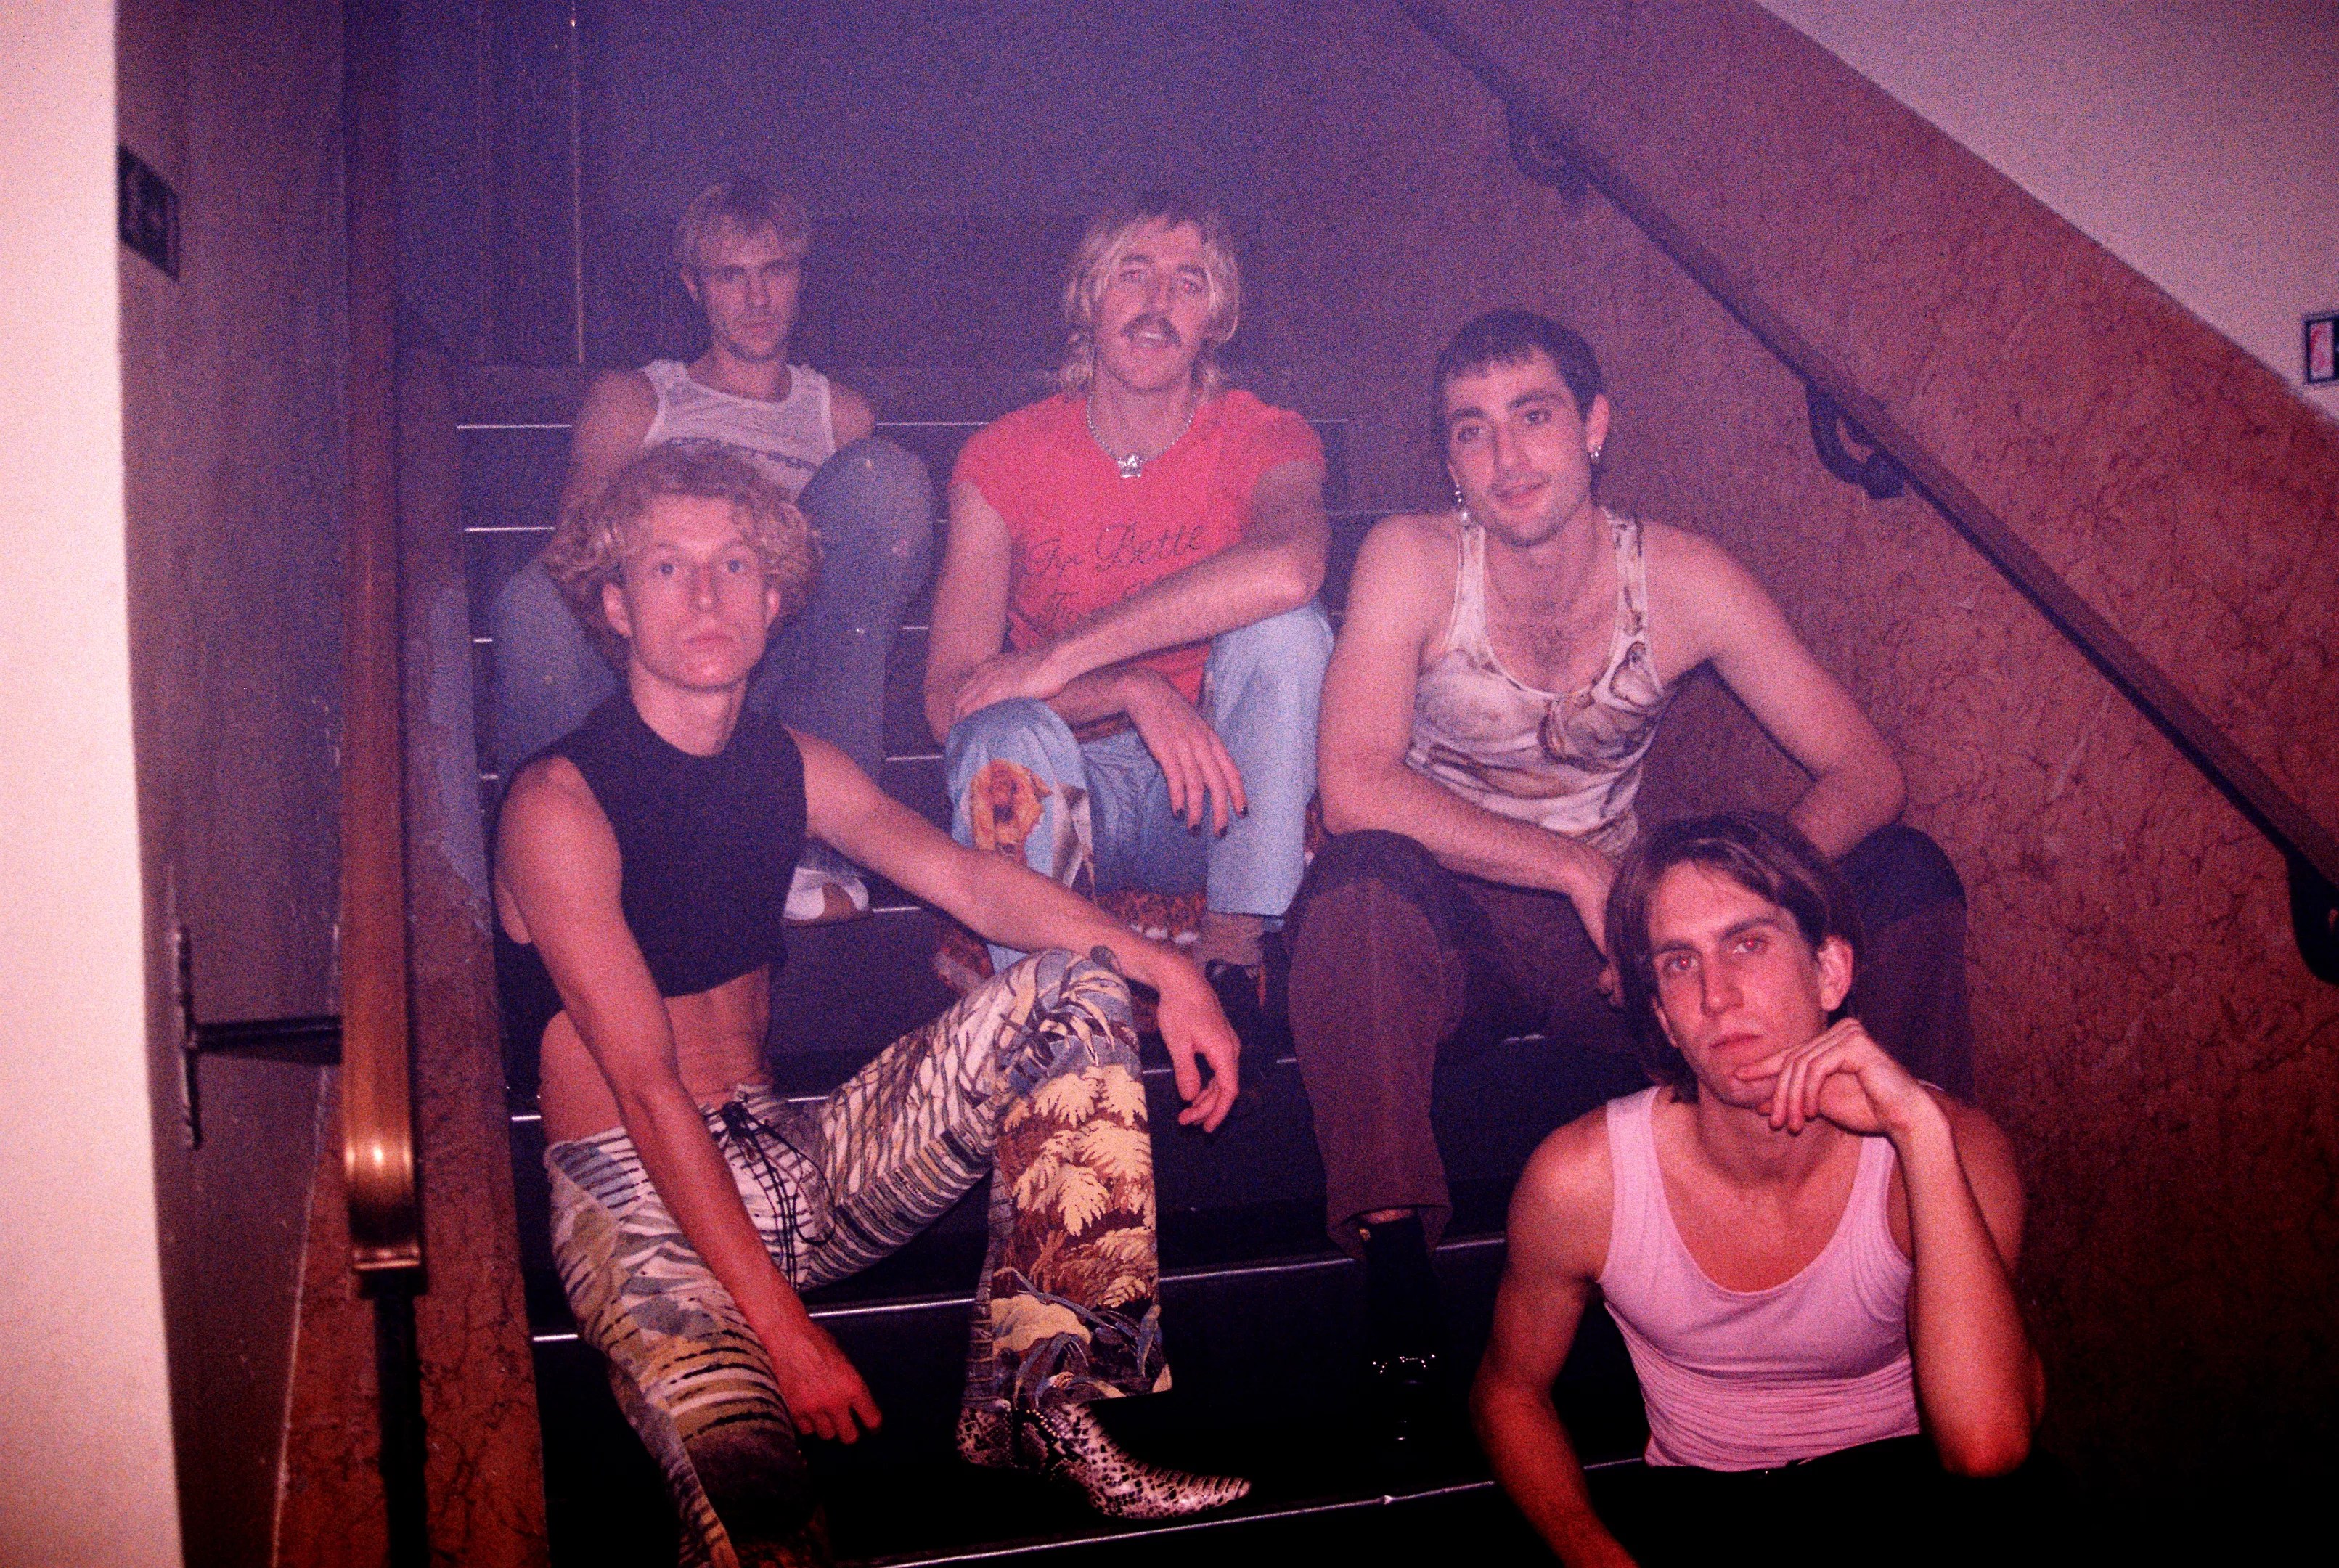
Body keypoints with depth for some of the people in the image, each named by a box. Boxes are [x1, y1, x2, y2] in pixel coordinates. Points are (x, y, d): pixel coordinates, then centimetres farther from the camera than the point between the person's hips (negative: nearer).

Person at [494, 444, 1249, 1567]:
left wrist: (1167, 972, -18)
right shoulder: (559, 801, -10)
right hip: (637, 1195, -7)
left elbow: (969, 881, -1)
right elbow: (648, 1091, -16)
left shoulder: (792, 766, 11)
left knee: (1078, 989, -11)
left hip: (792, 1164, 7)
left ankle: (1040, 1395, -13)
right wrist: (783, 1329, -21)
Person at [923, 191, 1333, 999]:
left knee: (1284, 626, -26)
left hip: (1211, 800, 1)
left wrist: (1059, 657, -32)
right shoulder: (1004, 457, -4)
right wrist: (1134, 692, -29)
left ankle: (1234, 949, -22)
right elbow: (949, 699, -14)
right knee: (1006, 735, -33)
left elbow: (1286, 567, -34)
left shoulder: (1266, 440, -5)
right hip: (1075, 788, 0)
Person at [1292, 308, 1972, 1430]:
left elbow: (1865, 770, -7)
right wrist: (1578, 865, -28)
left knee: (1909, 874, -13)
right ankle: (1392, 1249, -28)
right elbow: (1355, 788, -24)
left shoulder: (1682, 580, -5)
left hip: (1613, 924, 3)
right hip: (1446, 927, -2)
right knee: (1359, 874, -38)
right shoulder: (1410, 561, -12)